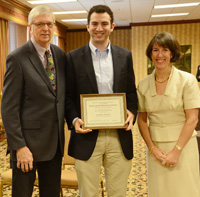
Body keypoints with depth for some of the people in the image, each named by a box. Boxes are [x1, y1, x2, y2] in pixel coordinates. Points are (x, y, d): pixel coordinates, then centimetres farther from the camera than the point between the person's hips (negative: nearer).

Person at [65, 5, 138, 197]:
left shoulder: (125, 56, 8)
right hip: (87, 137, -2)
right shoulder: (74, 57, 2)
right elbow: (68, 95, 2)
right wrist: (74, 120, -14)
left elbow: (131, 91, 12)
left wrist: (131, 111, -7)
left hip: (119, 137, 2)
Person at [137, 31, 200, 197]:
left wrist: (176, 151, -14)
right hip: (155, 147, 3)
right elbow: (142, 120, 4)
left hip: (182, 146, -3)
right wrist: (153, 148, -6)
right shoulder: (143, 85, 2)